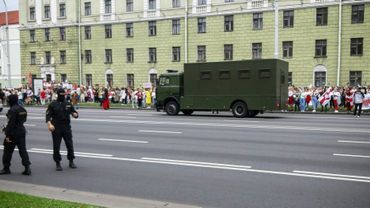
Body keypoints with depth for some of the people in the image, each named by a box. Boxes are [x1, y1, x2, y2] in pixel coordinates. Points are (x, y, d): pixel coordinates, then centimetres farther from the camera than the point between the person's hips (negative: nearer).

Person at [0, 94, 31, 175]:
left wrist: (7, 135, -17)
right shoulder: (22, 109, 8)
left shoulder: (12, 110, -17)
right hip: (22, 131, 8)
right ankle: (27, 168, 2)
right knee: (22, 150, 8)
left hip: (13, 133, -7)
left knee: (8, 151, 8)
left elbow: (10, 123, -21)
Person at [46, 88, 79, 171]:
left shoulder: (68, 104, 8)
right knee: (56, 146, 2)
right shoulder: (53, 105, 0)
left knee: (70, 145, 5)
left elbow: (75, 113, 11)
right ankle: (58, 163, 15)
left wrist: (75, 114, -13)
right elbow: (48, 115, -4)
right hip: (56, 128, -2)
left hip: (67, 127, 2)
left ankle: (71, 162, 20)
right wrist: (49, 124, -20)